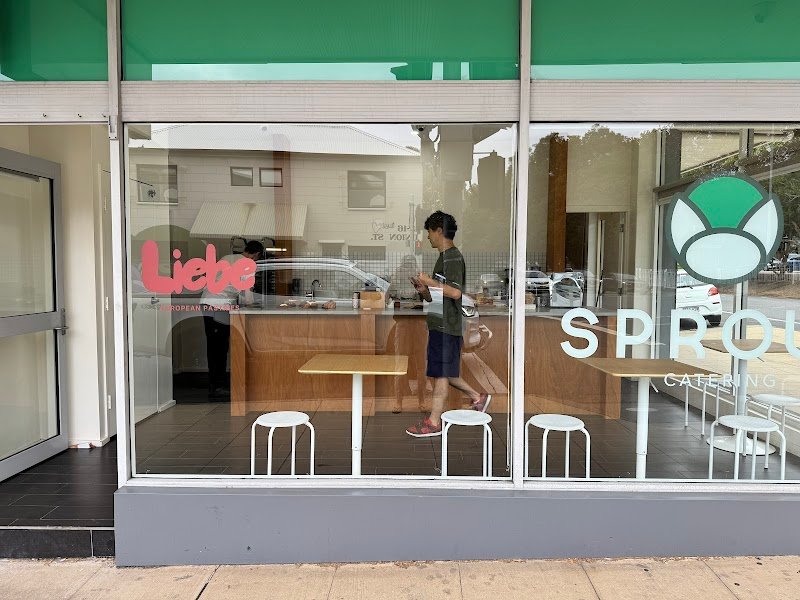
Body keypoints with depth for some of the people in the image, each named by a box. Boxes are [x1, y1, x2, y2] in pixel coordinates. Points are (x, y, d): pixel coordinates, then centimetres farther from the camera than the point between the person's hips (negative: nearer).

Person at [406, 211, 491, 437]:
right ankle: (478, 397, 29)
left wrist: (430, 281, -17)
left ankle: (434, 422, 7)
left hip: (446, 326, -10)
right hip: (440, 324, 10)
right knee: (443, 372, 17)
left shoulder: (453, 257, -13)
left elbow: (455, 292, -26)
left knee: (440, 374, -2)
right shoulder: (445, 257, 18)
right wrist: (423, 290, 3)